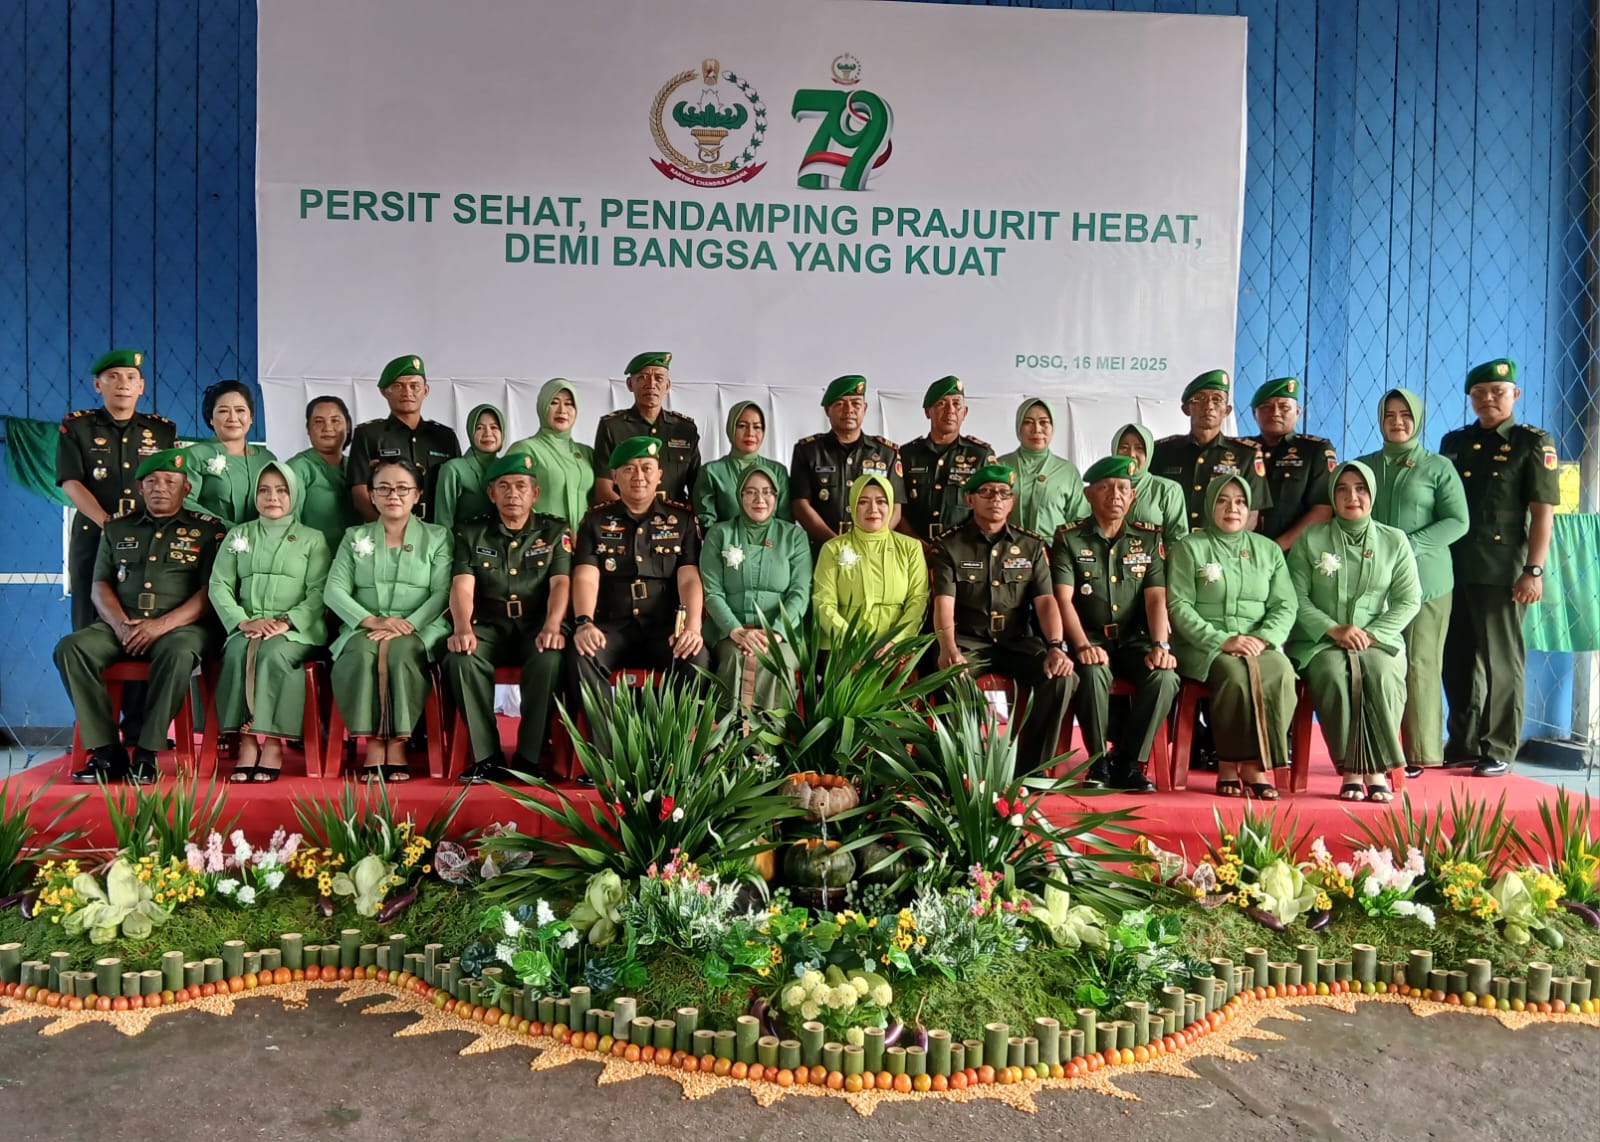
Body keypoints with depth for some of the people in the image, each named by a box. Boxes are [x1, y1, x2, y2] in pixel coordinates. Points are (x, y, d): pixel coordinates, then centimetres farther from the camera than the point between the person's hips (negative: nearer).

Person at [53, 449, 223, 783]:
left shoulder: (207, 529, 6)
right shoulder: (117, 527, 18)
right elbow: (100, 584, 13)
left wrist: (162, 624, -16)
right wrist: (119, 623, -8)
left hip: (181, 626, -4)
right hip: (122, 626, 4)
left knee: (177, 654, -37)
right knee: (70, 648, -23)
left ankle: (146, 753, -28)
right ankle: (106, 751, -22)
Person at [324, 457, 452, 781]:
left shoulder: (438, 537, 12)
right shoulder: (354, 537, 18)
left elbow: (443, 592, -1)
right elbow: (334, 590, 6)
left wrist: (408, 625, -17)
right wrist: (371, 621, -12)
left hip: (419, 629, -1)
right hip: (364, 628, 2)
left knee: (401, 653, -36)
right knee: (361, 654, -34)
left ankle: (397, 745, -30)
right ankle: (373, 744, -29)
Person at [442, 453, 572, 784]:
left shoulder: (555, 531, 10)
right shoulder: (471, 533, 13)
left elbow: (560, 583, -4)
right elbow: (462, 586, -2)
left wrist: (552, 626, -24)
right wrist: (462, 627, -23)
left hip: (536, 626, -1)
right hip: (489, 627, 1)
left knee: (550, 658, -35)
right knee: (460, 658, -32)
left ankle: (530, 757, -23)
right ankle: (487, 756, -22)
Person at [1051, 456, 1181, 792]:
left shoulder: (1149, 537, 10)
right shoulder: (1069, 538, 3)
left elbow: (1156, 598, 0)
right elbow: (1063, 599, -9)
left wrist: (1160, 645, -17)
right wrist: (1083, 646, -25)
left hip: (1135, 639, 2)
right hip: (1090, 638, -2)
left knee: (1165, 676, -28)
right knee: (1092, 672, -35)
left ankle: (1129, 763, -13)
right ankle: (1099, 762, -16)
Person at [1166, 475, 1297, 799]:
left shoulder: (1268, 550, 18)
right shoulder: (1188, 548, 7)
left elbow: (1285, 605, 11)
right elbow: (1179, 606, -4)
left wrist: (1263, 638, -9)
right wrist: (1221, 640, -15)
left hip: (1258, 644, 3)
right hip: (1203, 646, -3)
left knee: (1281, 672, -30)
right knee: (1235, 673, -35)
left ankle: (1255, 764, -23)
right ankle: (1228, 765, -23)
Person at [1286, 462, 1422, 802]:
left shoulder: (1394, 541, 11)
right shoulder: (1310, 539, 7)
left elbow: (1409, 600, 6)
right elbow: (1296, 597, 0)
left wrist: (1371, 634, -8)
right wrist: (1333, 630, -13)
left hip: (1378, 639, 1)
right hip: (1320, 641, -1)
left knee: (1382, 675, -33)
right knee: (1334, 675, -34)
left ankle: (1377, 771, -26)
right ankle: (1351, 771, -27)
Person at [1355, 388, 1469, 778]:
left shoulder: (1438, 467, 7)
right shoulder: (1363, 466, 15)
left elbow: (1457, 521, 0)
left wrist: (1409, 546, -13)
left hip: (1424, 580, -2)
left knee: (1419, 666, -2)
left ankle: (1418, 753, 5)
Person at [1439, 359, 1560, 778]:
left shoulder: (1533, 443, 0)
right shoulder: (1454, 442, 13)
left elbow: (1543, 511, -5)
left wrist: (1534, 570, -12)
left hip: (1502, 571, -5)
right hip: (1453, 568, 5)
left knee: (1501, 662, 2)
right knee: (1457, 661, 10)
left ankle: (1498, 750, 10)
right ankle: (1462, 744, 21)